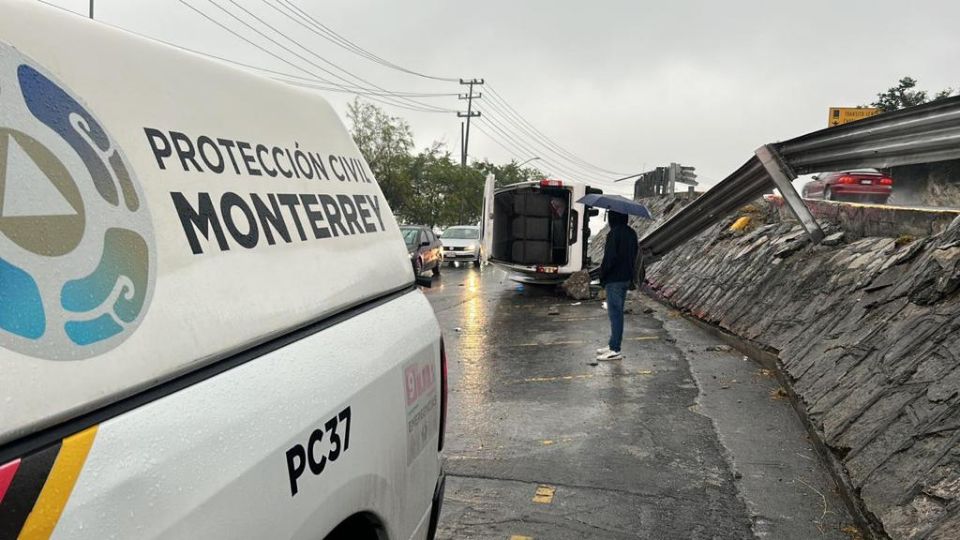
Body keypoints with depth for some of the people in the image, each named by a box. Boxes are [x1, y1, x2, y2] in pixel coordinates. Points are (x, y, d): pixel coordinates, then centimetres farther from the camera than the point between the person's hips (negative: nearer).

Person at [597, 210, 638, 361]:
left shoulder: (613, 234, -18)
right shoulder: (631, 233, 10)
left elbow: (610, 258, -21)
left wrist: (602, 276, -8)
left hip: (614, 280, -9)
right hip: (626, 279, 9)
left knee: (615, 313, -4)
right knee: (618, 312, 16)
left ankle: (615, 350, 1)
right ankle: (613, 345, 26)